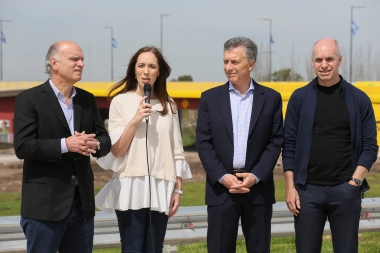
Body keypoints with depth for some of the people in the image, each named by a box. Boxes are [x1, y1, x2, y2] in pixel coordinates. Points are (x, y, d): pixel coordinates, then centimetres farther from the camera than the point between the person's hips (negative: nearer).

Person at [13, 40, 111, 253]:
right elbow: (22, 146, -14)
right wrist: (65, 145, -22)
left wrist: (94, 145, -12)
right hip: (45, 203, -6)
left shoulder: (87, 99, 13)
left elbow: (106, 140, 11)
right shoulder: (29, 99, -6)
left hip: (82, 201, 6)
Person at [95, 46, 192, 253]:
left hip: (161, 188, 3)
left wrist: (178, 189, 7)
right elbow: (115, 150, -4)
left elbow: (176, 151, 12)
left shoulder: (168, 105, 10)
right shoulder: (121, 101, 0)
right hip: (131, 187, -3)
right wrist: (135, 120, -14)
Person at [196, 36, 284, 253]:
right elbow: (204, 143, 1)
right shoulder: (210, 98, 5)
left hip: (258, 187, 0)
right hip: (221, 187, 0)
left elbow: (276, 142, 1)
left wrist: (256, 176, -11)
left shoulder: (271, 98, 5)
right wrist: (222, 177, -11)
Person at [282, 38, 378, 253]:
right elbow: (290, 146, 4)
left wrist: (355, 181, -8)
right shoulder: (300, 98, 3)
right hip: (308, 189, 0)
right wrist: (290, 187, -2)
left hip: (345, 190, 0)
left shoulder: (359, 99, 3)